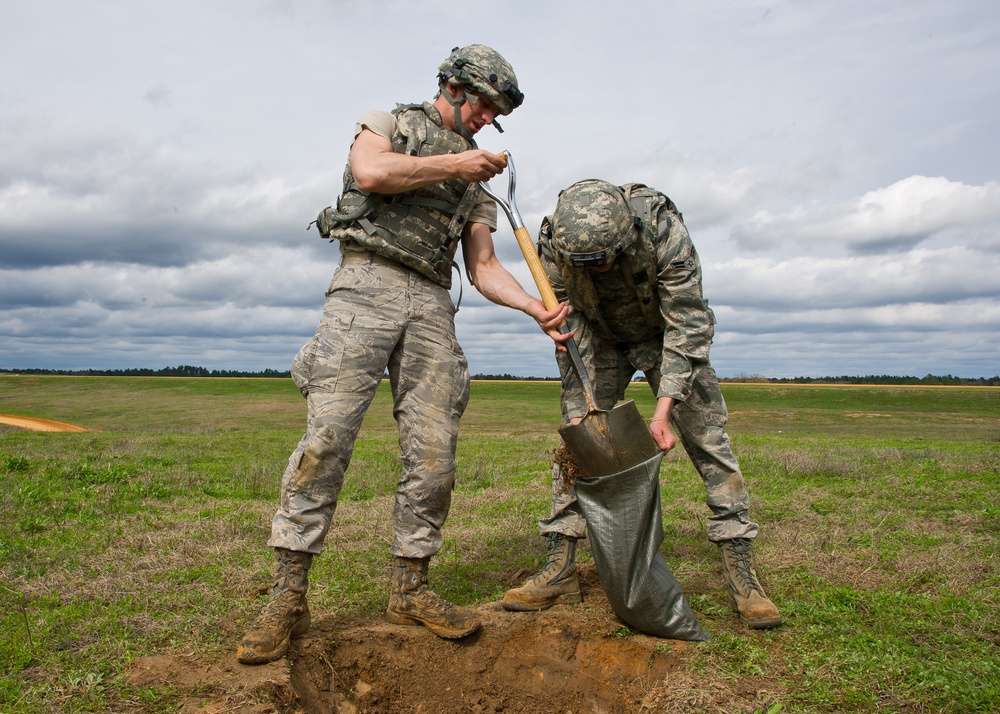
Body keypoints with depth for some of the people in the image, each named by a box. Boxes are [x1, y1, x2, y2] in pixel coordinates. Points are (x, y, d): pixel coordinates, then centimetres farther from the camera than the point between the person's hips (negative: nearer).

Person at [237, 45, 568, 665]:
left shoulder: (476, 179, 26)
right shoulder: (388, 122, 17)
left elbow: (485, 268, 16)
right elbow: (370, 172, -8)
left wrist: (537, 307, -1)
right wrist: (452, 163, 0)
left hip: (432, 305, 5)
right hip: (367, 285, -4)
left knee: (434, 451, -4)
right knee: (328, 435, -14)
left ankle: (410, 589, 9)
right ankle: (289, 597, -7)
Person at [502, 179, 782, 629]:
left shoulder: (662, 228, -35)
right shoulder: (553, 247, -28)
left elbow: (687, 326, -31)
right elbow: (570, 336, -22)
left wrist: (664, 409, -38)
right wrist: (577, 415, -29)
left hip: (666, 334, -1)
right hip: (601, 338, 2)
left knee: (708, 438, -11)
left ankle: (742, 574, -4)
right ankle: (559, 571, -1)